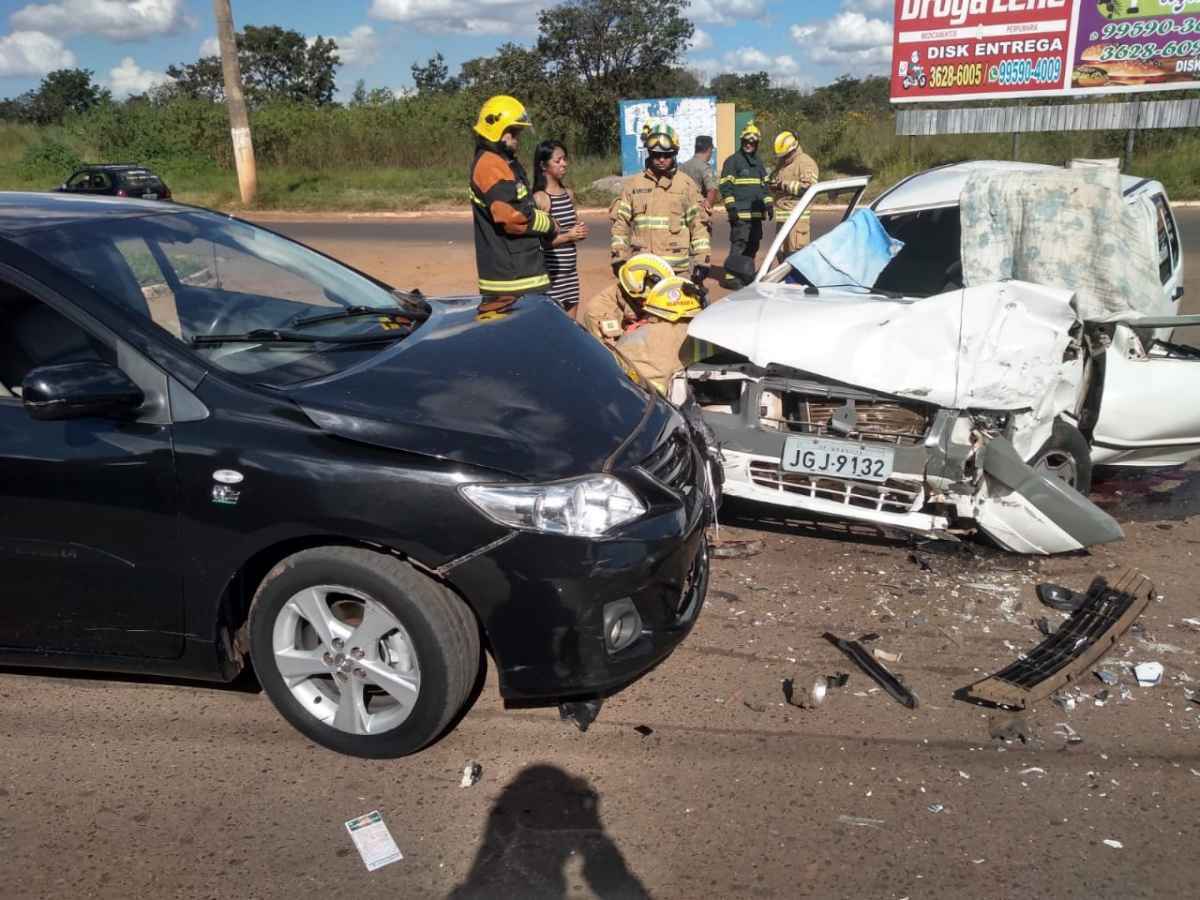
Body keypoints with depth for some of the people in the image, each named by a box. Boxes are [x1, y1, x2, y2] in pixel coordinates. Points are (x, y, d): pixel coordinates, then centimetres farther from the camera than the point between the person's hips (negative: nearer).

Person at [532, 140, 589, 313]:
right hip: (551, 271, -7)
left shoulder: (569, 193, 11)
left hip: (571, 269, 7)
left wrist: (580, 231, 2)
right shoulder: (540, 198, -11)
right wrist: (568, 236, -18)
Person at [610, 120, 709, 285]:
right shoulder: (633, 184, 8)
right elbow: (621, 221, 10)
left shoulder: (686, 184, 6)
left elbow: (698, 223, 6)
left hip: (678, 268, -1)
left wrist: (702, 260, 0)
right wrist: (619, 256, 4)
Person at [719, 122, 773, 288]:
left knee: (753, 244, 10)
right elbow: (725, 187, -8)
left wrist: (769, 204, 16)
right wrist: (731, 207, -16)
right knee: (739, 243, -14)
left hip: (757, 212, 8)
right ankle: (730, 275, -13)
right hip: (740, 213, -7)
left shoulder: (759, 163, 21)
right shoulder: (733, 161, -1)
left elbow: (764, 186, 27)